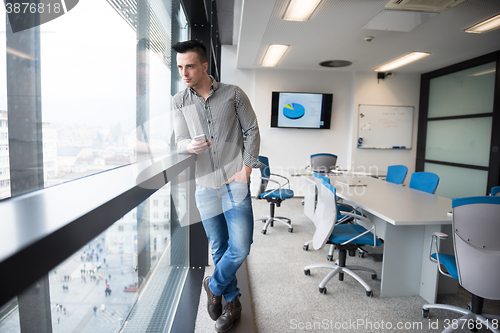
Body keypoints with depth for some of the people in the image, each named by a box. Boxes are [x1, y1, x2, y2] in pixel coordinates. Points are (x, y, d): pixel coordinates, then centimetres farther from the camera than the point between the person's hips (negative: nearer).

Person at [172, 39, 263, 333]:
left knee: (240, 248, -6)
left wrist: (246, 167, -8)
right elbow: (180, 142, 5)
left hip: (235, 183, -2)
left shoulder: (233, 94, 0)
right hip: (205, 186, 2)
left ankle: (214, 286, 24)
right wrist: (190, 146, -19)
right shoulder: (180, 102, 7)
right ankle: (232, 302, 32)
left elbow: (252, 131, 3)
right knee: (219, 248, 12)